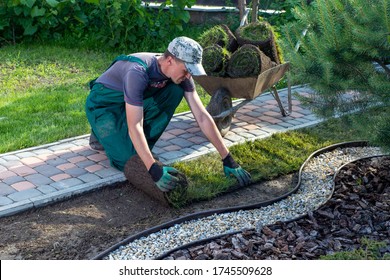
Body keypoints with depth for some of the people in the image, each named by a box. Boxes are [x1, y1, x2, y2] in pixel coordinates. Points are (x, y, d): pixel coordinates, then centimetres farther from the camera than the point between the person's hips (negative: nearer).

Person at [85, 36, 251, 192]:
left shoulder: (180, 73, -17)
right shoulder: (138, 72, -37)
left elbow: (202, 116, -17)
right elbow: (135, 126, -40)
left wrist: (228, 159, -20)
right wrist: (154, 170, -49)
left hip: (133, 102, 6)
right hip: (103, 104, -6)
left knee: (175, 91, -19)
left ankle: (140, 147, -7)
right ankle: (101, 135, 7)